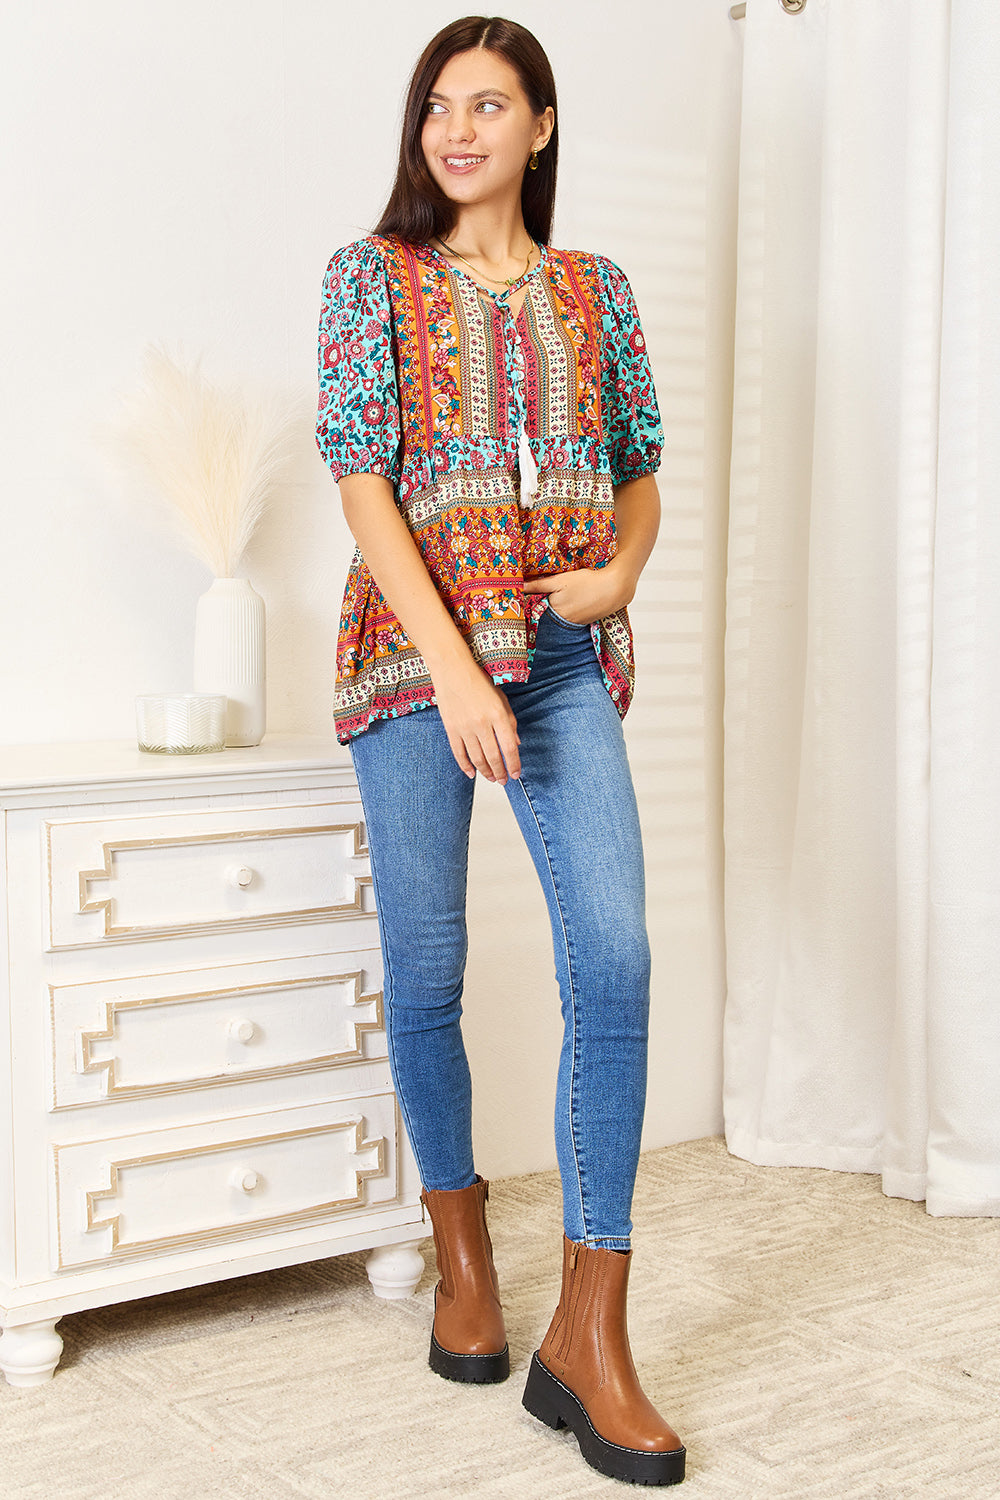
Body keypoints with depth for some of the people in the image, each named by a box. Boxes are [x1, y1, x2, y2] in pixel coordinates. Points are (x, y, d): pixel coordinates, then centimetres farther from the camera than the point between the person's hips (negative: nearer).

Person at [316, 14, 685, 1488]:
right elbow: (363, 477, -6)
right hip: (414, 647, -2)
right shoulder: (375, 275, 4)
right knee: (427, 970, 4)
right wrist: (452, 662, -16)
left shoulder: (597, 289, 13)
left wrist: (619, 573, -3)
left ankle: (589, 1337, -7)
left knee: (617, 963, -12)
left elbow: (642, 469, 19)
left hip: (567, 658, 2)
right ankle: (463, 1253, 27)